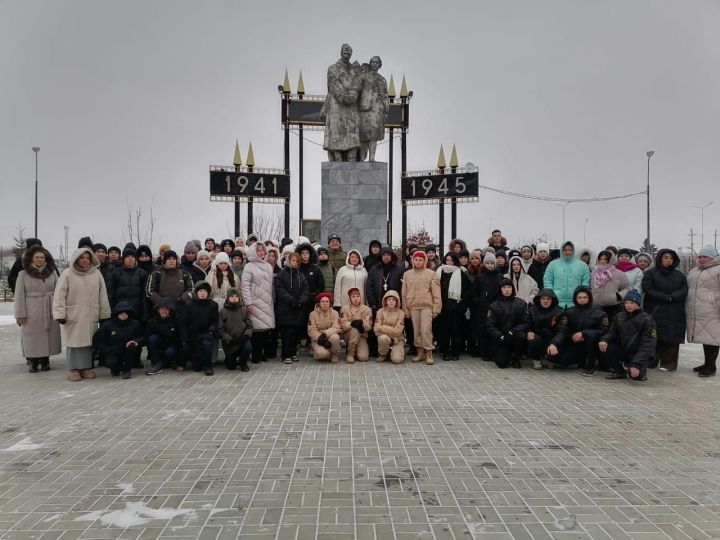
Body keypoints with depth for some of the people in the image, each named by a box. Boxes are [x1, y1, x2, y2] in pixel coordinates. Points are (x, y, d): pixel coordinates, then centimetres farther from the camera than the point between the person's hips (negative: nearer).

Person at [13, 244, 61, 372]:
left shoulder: (52, 272, 8)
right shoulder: (23, 274, 3)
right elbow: (19, 296, 0)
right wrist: (20, 314, -5)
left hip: (50, 312, 2)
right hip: (31, 313, -2)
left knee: (49, 337, 5)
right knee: (32, 337, 0)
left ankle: (45, 361, 16)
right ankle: (33, 363, 10)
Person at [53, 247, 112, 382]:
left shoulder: (96, 274, 6)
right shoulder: (67, 274, -3)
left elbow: (103, 296, 9)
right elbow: (60, 296, -6)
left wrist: (104, 314, 8)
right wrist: (60, 314, -11)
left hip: (91, 316, 3)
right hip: (73, 316, -3)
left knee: (89, 341, 6)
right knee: (74, 342, 2)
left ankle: (87, 367, 17)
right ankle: (73, 369, 12)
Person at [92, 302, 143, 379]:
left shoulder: (135, 324, 3)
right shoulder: (107, 325, -2)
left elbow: (142, 337, 5)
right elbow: (97, 341, -1)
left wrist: (136, 341, -19)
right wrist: (108, 350, -15)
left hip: (129, 353, 1)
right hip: (112, 352, -1)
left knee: (132, 346, -31)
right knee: (110, 362, -32)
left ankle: (127, 369, -7)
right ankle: (116, 369, 10)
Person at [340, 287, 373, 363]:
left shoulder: (366, 309, 0)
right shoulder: (344, 308, -4)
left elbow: (369, 326, -8)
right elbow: (343, 326, -14)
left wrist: (361, 322, -30)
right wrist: (352, 323, -34)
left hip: (362, 335, 1)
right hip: (348, 334, -1)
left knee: (363, 357, -22)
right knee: (355, 330, -36)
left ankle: (356, 350, 15)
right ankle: (350, 354, -18)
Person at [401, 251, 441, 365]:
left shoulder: (431, 274, 2)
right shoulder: (407, 274, 9)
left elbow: (436, 293, 0)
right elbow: (404, 294, 10)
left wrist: (436, 308, -6)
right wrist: (405, 310, 6)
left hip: (426, 306, -3)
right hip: (413, 306, 3)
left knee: (426, 330, -9)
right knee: (416, 331, 7)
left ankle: (429, 353, 0)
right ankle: (420, 352, 16)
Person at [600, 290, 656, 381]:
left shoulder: (647, 319, -10)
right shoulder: (619, 317, 5)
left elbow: (647, 344, -16)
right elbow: (612, 333, 5)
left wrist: (636, 364, -28)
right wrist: (604, 340, -23)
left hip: (640, 355, -4)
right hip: (623, 351, 4)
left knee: (635, 375, -30)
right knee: (605, 347, -21)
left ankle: (641, 370, 11)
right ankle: (620, 371, 2)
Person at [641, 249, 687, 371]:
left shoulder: (679, 275, 16)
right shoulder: (650, 273, 5)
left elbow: (684, 290, 5)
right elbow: (648, 290, -7)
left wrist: (672, 297, -12)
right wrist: (666, 298, -12)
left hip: (675, 314, 3)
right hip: (655, 311, -3)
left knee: (672, 338, -2)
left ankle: (668, 363, 2)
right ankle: (651, 362, 2)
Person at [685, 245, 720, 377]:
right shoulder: (693, 271, 18)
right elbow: (688, 288, 26)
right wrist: (687, 309, 24)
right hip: (695, 314, 7)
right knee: (704, 338, 14)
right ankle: (708, 364, 23)